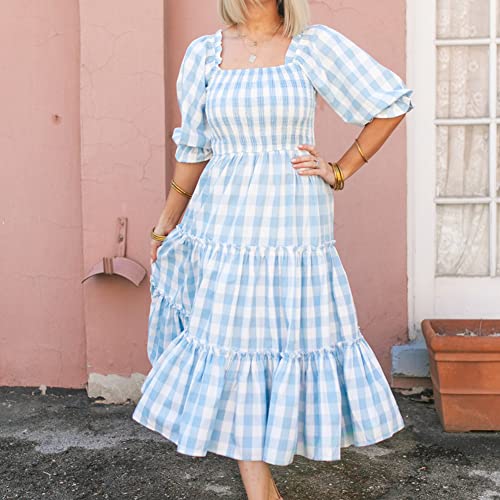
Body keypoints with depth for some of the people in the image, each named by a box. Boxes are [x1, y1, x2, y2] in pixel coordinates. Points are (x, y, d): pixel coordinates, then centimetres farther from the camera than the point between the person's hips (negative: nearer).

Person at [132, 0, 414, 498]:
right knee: (231, 353, 3)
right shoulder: (204, 53, 6)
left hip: (295, 228, -1)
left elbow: (391, 104, 6)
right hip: (223, 229, 1)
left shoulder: (315, 45, 0)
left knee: (298, 341, 4)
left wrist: (340, 171, 2)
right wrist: (166, 224, 16)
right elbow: (193, 150, 13)